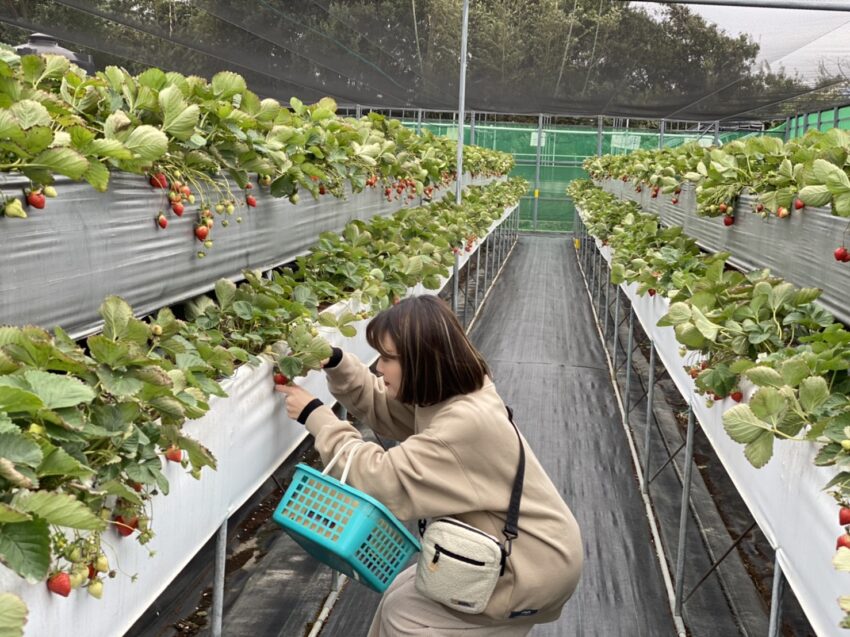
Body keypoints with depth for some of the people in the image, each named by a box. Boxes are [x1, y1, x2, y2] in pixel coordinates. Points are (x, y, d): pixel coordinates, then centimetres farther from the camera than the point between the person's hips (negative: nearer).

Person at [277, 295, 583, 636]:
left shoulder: (466, 422, -32)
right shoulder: (447, 394, -2)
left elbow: (383, 481, -33)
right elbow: (379, 403, 10)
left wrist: (316, 416, -24)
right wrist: (334, 363, -8)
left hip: (536, 565, -9)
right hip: (515, 547, 9)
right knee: (403, 592, 13)